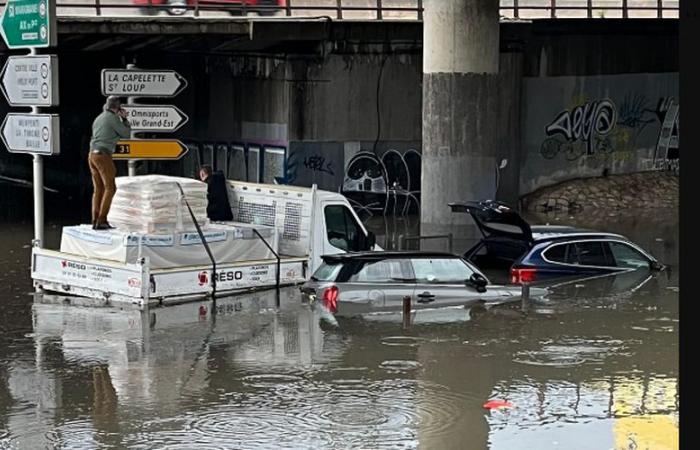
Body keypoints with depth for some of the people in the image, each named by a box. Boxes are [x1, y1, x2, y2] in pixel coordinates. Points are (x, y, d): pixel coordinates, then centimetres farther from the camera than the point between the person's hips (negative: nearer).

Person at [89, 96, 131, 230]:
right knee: (110, 188, -6)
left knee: (98, 189, 9)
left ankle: (95, 221, 4)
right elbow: (126, 134, -1)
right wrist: (124, 119, 9)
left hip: (92, 155, 9)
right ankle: (102, 221, -13)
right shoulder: (113, 118, -7)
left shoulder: (98, 119, 19)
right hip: (103, 156, -9)